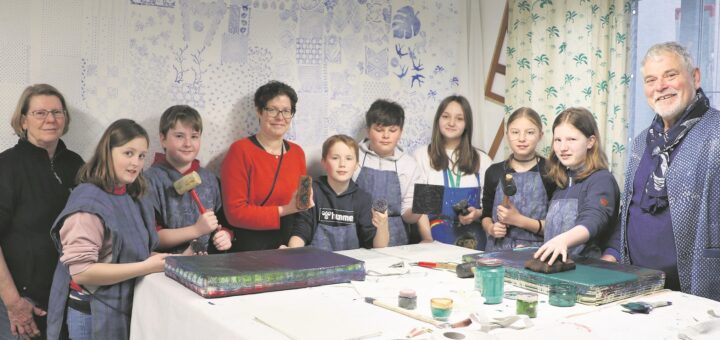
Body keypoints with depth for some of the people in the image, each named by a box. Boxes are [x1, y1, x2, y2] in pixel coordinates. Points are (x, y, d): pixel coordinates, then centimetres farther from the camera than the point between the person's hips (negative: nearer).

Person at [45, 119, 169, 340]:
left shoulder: (129, 197, 6)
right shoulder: (88, 202, -19)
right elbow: (81, 271, -26)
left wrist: (163, 260, -5)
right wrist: (146, 267, -26)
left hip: (125, 310, 8)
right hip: (93, 315, -8)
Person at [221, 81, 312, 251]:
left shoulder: (297, 152, 10)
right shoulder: (240, 150, -5)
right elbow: (235, 212, -10)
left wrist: (304, 203, -1)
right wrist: (284, 210, -15)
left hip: (290, 245, 4)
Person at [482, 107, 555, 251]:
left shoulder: (550, 173, -2)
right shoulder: (494, 172, 8)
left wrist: (519, 220, -12)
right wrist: (490, 228, -3)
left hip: (535, 251, -2)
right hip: (497, 249, 3)